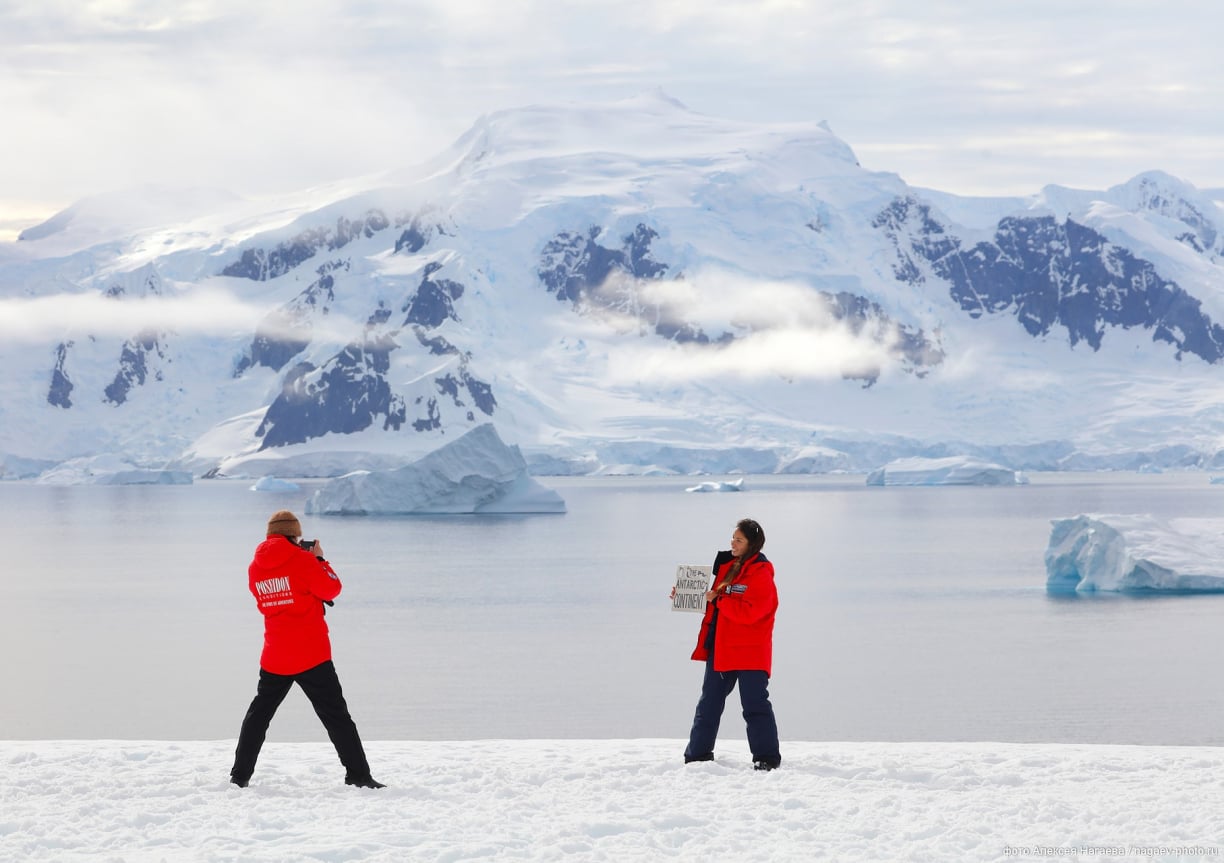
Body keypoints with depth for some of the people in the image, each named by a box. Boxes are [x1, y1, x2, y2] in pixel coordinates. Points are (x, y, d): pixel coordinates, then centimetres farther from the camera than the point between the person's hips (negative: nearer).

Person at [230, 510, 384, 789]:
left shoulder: (256, 568, 7)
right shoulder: (302, 559, -9)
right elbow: (331, 589, -6)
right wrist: (319, 559, 7)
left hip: (275, 658, 4)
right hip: (311, 655, -4)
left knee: (258, 714, 16)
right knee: (335, 714, -1)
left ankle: (240, 775, 14)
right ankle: (358, 775, -3)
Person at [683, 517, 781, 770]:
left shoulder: (760, 575, -12)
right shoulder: (726, 566, 12)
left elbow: (748, 611, -24)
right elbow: (713, 599, 22)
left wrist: (718, 599, -21)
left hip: (750, 653, -8)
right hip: (720, 650, 8)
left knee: (755, 706, -6)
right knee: (709, 704, 13)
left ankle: (766, 757, -1)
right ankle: (698, 754, 21)